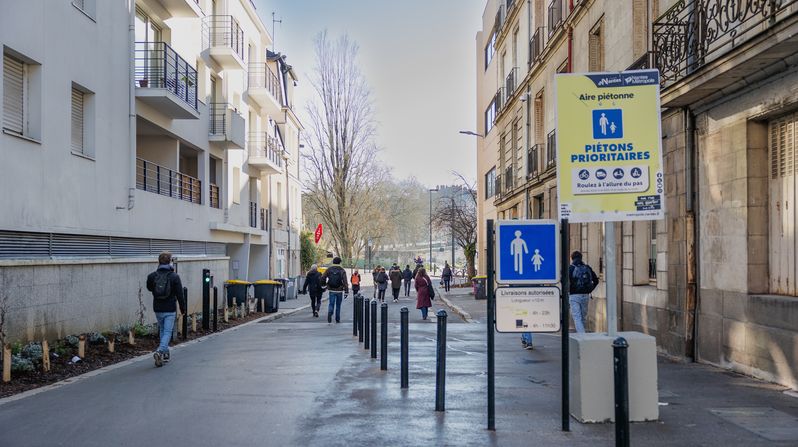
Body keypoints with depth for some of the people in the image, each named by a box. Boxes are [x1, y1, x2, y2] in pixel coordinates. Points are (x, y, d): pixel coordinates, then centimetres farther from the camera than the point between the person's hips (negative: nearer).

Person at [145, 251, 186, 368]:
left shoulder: (152, 276, -3)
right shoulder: (174, 276, -11)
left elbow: (149, 288, 17)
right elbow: (180, 295, -8)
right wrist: (183, 308, 2)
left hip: (157, 309, 4)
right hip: (170, 310, -4)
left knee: (162, 330, 20)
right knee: (167, 332, -1)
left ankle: (166, 353, 25)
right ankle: (159, 351, -21)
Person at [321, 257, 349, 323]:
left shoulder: (329, 270, 1)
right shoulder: (342, 270, -6)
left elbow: (322, 278, -3)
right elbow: (345, 281, -12)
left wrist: (324, 284, 16)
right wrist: (346, 291, -12)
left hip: (331, 290, 1)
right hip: (339, 290, -1)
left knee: (331, 304, 1)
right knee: (338, 305, 12)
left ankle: (329, 313, -28)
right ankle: (337, 319, 17)